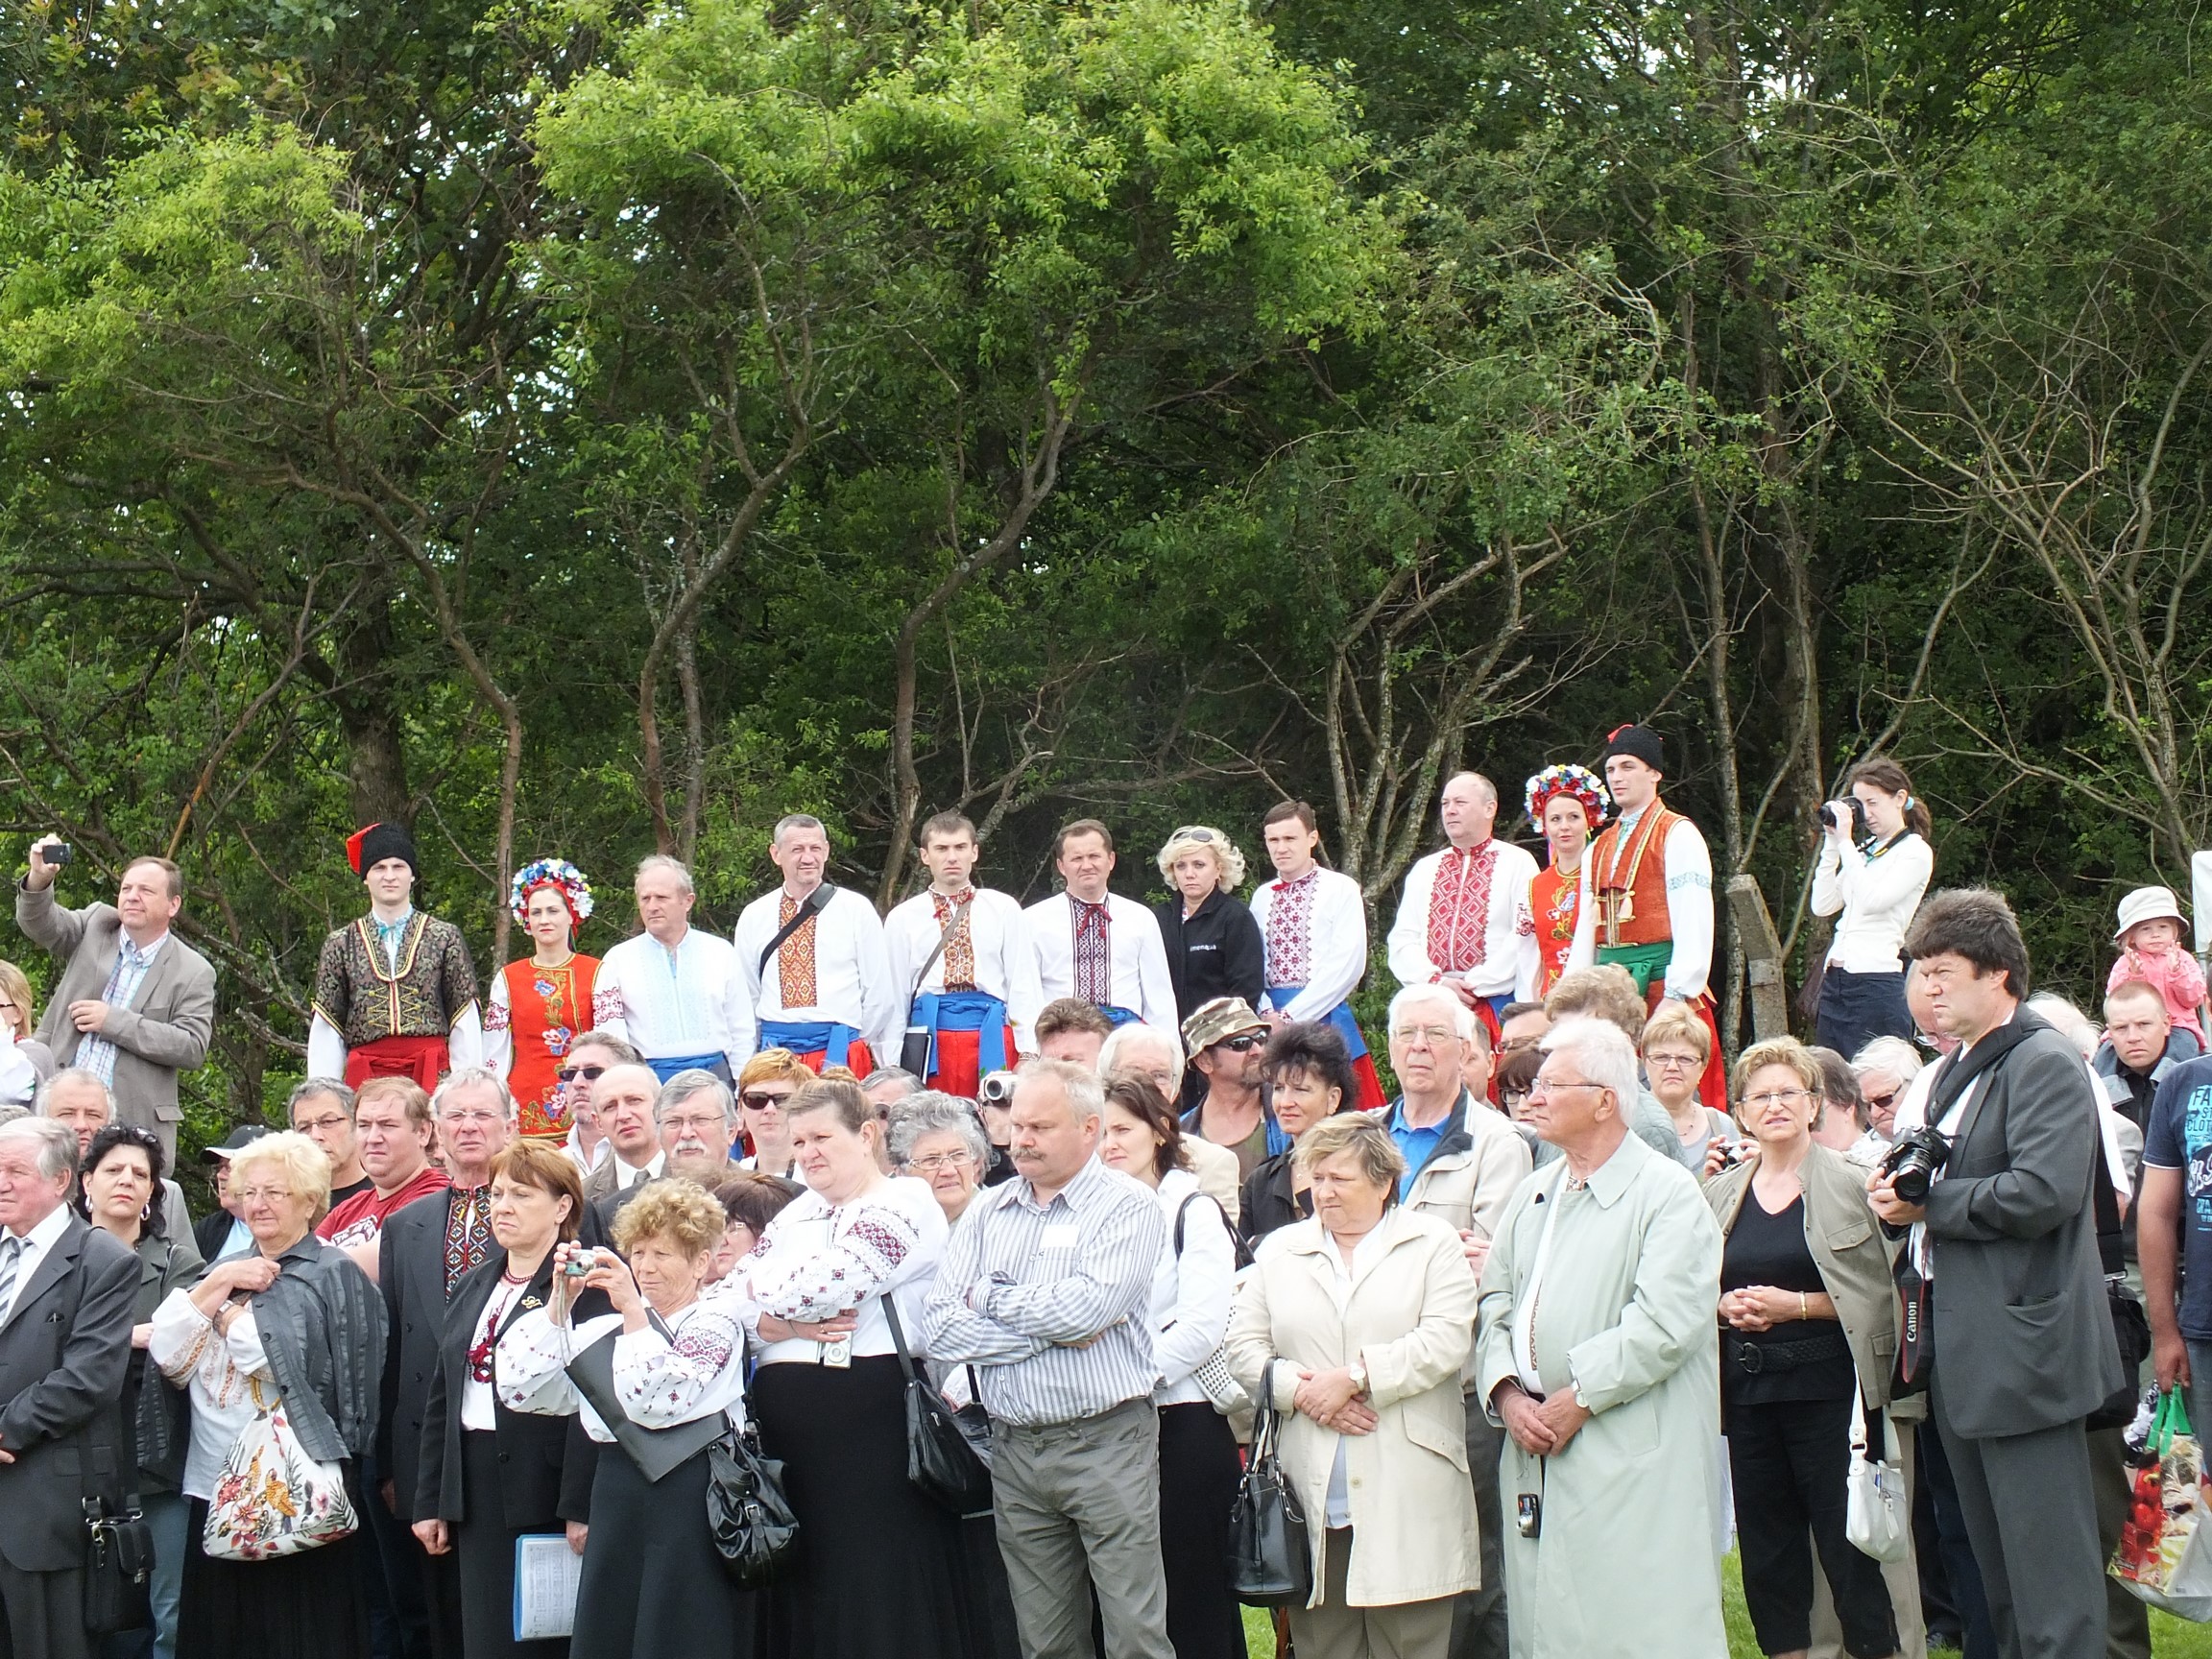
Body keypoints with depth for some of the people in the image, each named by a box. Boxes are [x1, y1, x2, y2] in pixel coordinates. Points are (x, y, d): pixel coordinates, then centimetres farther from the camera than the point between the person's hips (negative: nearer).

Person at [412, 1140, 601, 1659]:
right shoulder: (473, 1286, 17)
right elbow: (441, 1398, 18)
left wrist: (581, 1508, -20)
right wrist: (429, 1501, 13)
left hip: (544, 1492, -7)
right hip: (476, 1490, 7)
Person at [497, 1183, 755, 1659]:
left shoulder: (716, 1318, -1)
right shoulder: (606, 1329, 14)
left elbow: (659, 1402, -16)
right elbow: (518, 1388, 6)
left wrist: (633, 1309, -17)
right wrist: (559, 1303, 0)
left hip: (691, 1509, -5)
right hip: (617, 1508, 5)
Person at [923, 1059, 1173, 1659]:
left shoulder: (1128, 1205, -2)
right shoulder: (987, 1213, 12)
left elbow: (1088, 1306, -19)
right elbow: (940, 1331, 1)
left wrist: (989, 1297, -4)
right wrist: (1052, 1331, -9)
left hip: (1107, 1442, -5)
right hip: (1015, 1447, 5)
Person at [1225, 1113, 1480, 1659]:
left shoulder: (1432, 1244, 7)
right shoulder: (1279, 1251, 16)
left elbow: (1445, 1342, -7)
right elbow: (1244, 1345, 9)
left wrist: (1353, 1378, -12)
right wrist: (1303, 1392, -8)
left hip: (1406, 1494, -3)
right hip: (1313, 1489, 3)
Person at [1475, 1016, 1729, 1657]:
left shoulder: (1668, 1192, -5)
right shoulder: (1533, 1195, 18)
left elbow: (1663, 1323, -15)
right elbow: (1494, 1304, 15)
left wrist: (1577, 1400, -14)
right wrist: (1507, 1394, -3)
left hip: (1634, 1463, -6)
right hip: (1535, 1455, 7)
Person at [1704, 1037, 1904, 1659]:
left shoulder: (1848, 1183, -1)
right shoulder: (1721, 1192, 11)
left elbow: (1881, 1291, -6)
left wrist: (1797, 1305, -14)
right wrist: (1726, 1306, -3)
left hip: (1827, 1389, -4)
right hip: (1746, 1391, 4)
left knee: (1847, 1547, -5)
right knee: (1766, 1546, 7)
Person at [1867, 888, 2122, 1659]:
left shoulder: (2046, 1065, -12)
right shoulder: (1954, 1070, 18)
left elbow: (2043, 1192, -23)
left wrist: (1928, 1203, -15)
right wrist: (1898, 1192, 1)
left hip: (2022, 1353, -10)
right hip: (1962, 1355, 10)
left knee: (2050, 1580, -7)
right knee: (1998, 1573, 15)